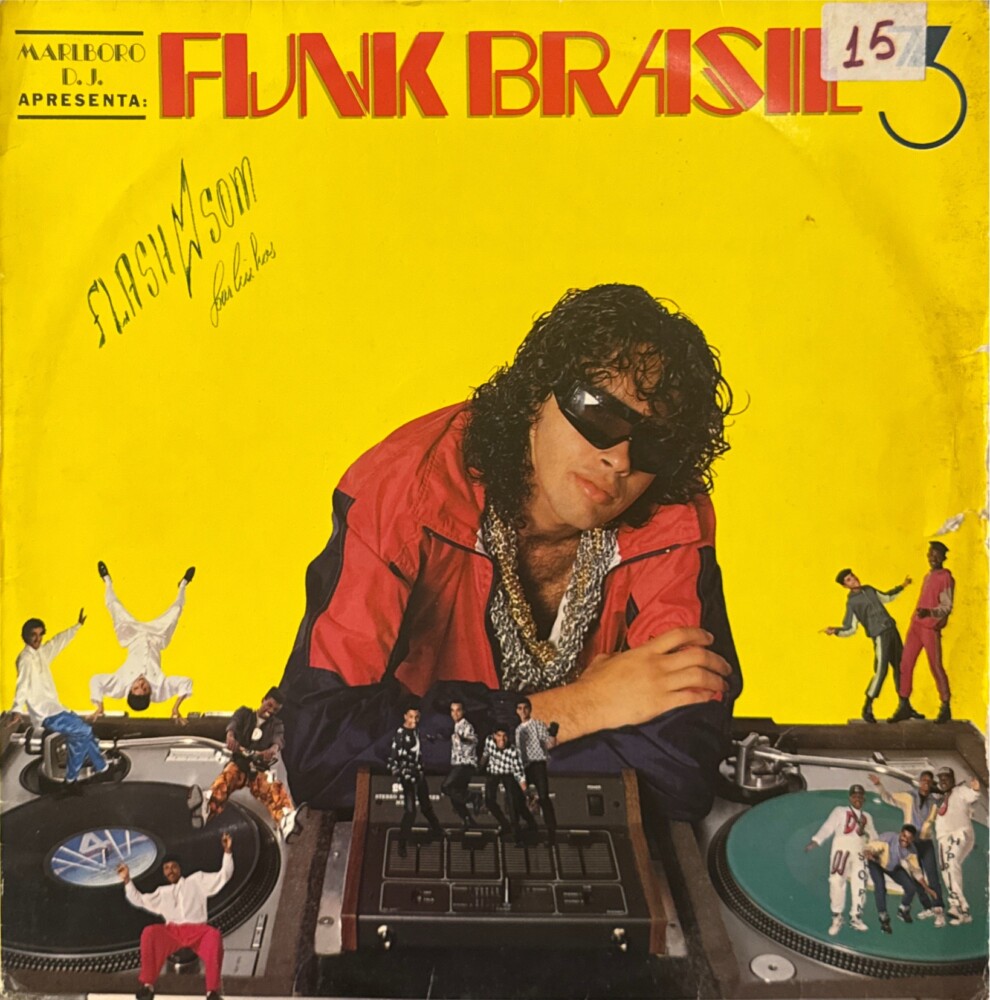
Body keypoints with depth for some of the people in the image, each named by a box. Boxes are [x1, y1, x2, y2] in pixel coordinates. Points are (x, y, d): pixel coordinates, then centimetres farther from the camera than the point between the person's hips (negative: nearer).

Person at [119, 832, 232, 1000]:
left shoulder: (197, 880, 23)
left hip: (197, 930, -2)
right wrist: (127, 880, 9)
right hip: (172, 932, 2)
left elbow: (223, 876, 15)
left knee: (214, 935, -36)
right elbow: (138, 900, 22)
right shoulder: (162, 892, 32)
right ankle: (148, 985, -26)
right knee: (149, 932, -29)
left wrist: (227, 852, 0)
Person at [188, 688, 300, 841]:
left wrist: (274, 748, -36)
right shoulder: (245, 713, 15)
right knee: (225, 779, -35)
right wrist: (230, 735, -36)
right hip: (239, 763, 0)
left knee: (275, 789, -32)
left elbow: (279, 738, -8)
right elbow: (234, 723, -10)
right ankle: (205, 809, -66)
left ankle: (286, 822, -62)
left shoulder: (276, 724, 16)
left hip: (260, 769, 0)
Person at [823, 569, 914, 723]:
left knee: (900, 668, 9)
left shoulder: (869, 589, 13)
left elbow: (886, 597, 32)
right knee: (881, 671, -13)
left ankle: (906, 706, 20)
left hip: (892, 630, 7)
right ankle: (867, 709, 1)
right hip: (880, 636, -7)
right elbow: (850, 629, -7)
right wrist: (835, 630, -24)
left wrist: (902, 587, 30)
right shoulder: (851, 602, -6)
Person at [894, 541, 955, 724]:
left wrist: (929, 612, -30)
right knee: (905, 664, 2)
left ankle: (945, 709, 12)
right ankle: (904, 706, 8)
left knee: (936, 667, -2)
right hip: (915, 625, 7)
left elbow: (947, 607, -13)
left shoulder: (945, 578, -6)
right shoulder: (927, 576, 19)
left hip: (931, 628, -7)